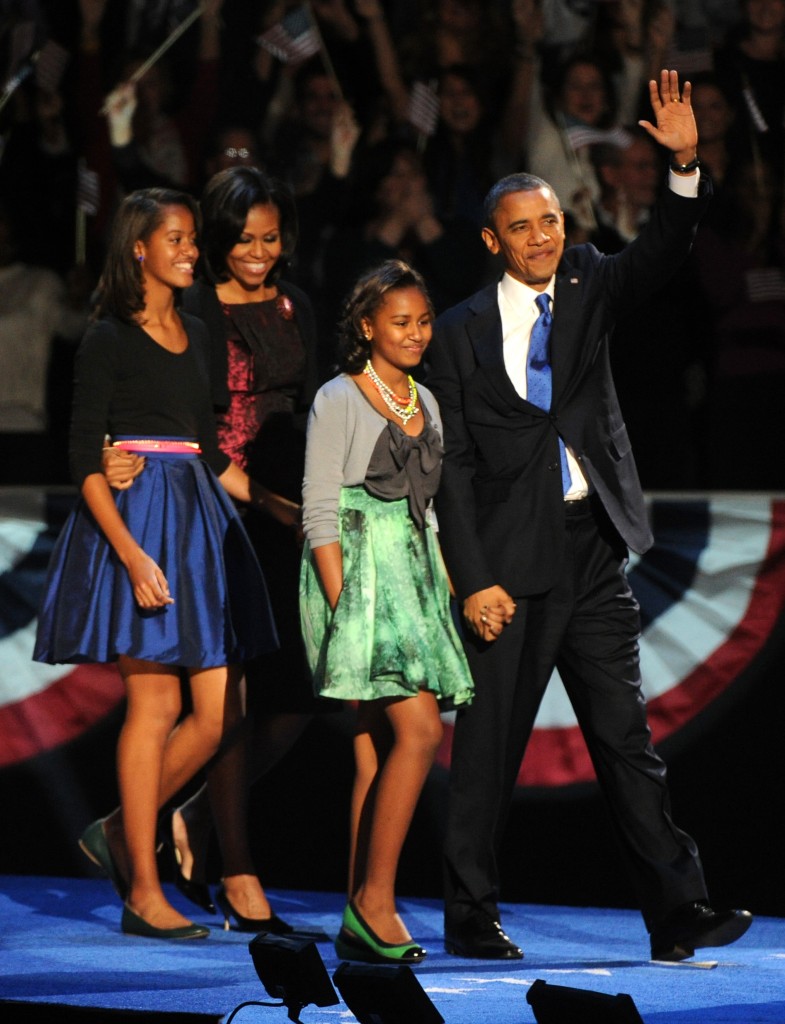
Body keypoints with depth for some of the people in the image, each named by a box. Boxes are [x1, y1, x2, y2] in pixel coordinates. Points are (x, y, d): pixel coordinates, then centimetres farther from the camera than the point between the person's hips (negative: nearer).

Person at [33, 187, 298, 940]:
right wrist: (131, 552, -20)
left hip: (199, 519, 7)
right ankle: (144, 893, -1)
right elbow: (85, 459, -11)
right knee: (155, 705, -7)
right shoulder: (109, 339, -5)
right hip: (136, 517, -7)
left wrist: (270, 503, 15)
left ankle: (118, 832, 18)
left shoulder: (194, 334, 16)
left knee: (221, 713, 1)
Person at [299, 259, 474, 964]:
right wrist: (342, 608, -16)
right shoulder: (339, 401, -5)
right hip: (356, 571, -7)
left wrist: (444, 588, 13)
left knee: (377, 753, 4)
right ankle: (375, 900, -13)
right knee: (419, 730, -18)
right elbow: (320, 514, -9)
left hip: (413, 575, 7)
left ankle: (360, 924, 4)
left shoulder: (423, 402, 16)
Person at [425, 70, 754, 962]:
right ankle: (471, 916, 13)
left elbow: (656, 257, -9)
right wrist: (473, 579, -10)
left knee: (624, 738, 3)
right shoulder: (462, 333, 1)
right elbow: (454, 466, -2)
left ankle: (677, 914, 0)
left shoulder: (586, 288, 10)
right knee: (488, 742, 3)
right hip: (511, 557, -3)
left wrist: (685, 167, -25)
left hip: (593, 552, 3)